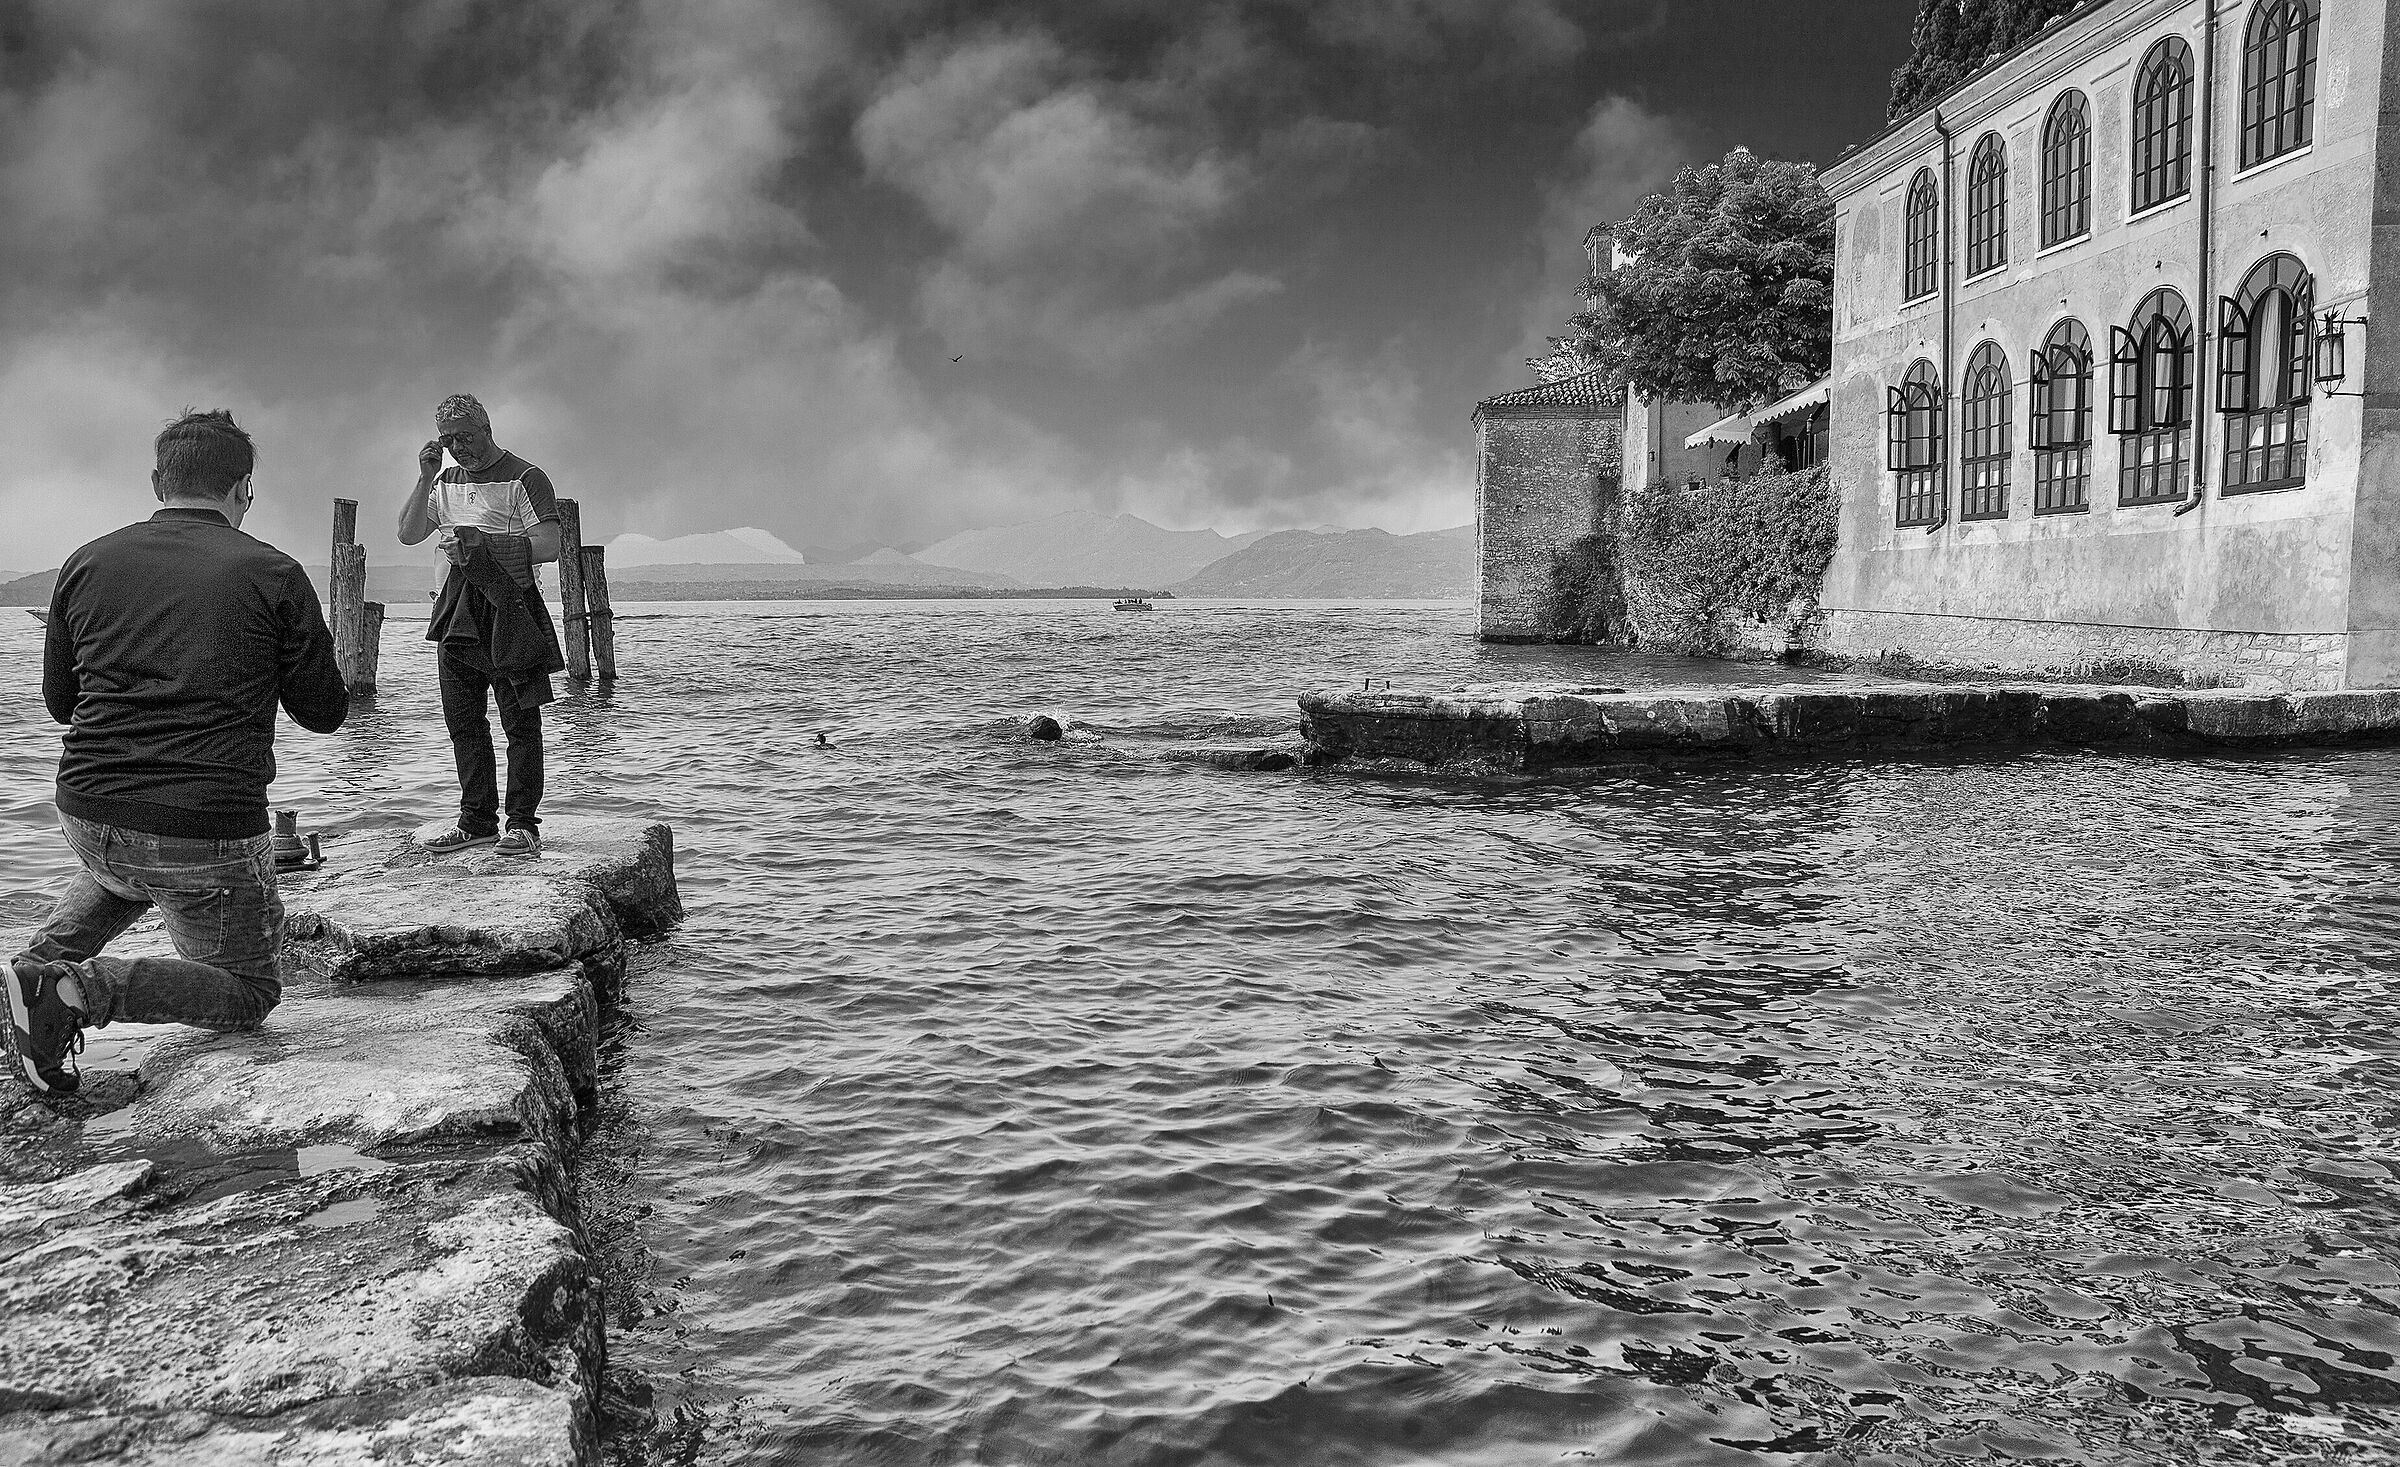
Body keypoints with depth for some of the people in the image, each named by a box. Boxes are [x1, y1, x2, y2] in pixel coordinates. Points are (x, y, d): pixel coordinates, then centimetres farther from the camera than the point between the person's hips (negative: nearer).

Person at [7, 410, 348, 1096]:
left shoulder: (87, 563, 4)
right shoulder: (274, 575, -8)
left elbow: (60, 702, 15)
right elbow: (325, 712, 0)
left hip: (88, 816, 6)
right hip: (210, 833, -5)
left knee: (120, 874, 41)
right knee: (248, 993, 13)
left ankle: (43, 959, 16)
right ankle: (80, 989, -9)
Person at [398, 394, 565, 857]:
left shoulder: (524, 478, -4)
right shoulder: (447, 481, 18)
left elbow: (548, 546, -13)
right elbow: (408, 534, 14)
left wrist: (482, 542, -21)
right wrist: (425, 478, 3)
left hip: (509, 610, -7)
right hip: (457, 612, 7)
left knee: (520, 722, -5)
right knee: (462, 722, 8)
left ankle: (523, 824, -1)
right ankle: (477, 822, 17)